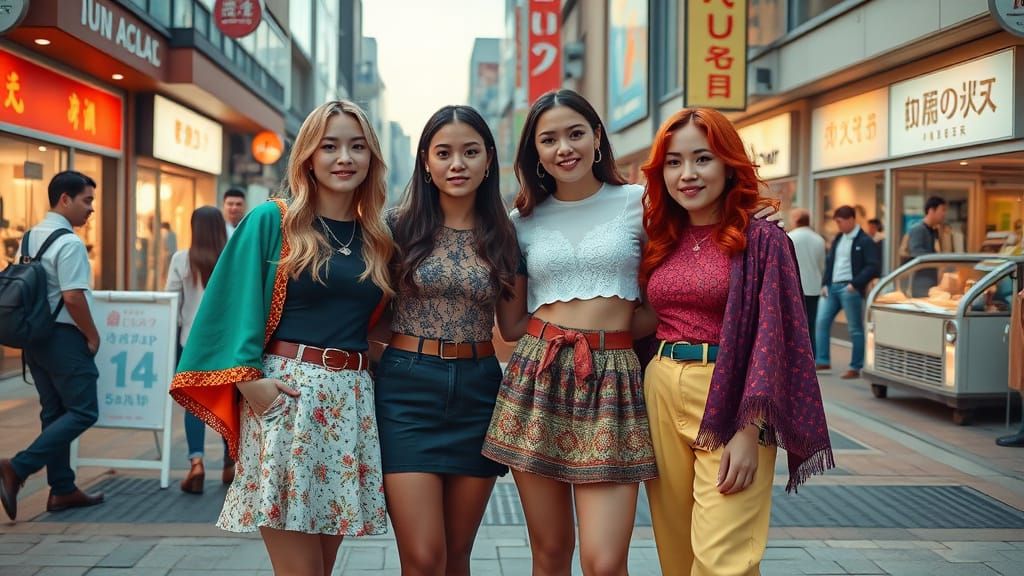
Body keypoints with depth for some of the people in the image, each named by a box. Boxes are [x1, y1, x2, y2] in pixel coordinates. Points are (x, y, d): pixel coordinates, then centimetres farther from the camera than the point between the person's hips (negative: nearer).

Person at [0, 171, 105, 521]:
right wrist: (92, 336, -10)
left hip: (35, 335, 9)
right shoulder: (69, 243, -16)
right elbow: (73, 297, -22)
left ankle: (62, 490, 19)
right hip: (64, 338, -9)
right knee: (83, 411, -4)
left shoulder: (29, 238, 11)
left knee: (54, 412, 13)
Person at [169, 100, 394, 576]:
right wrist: (248, 379, -14)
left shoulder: (378, 239, 12)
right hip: (282, 396, -4)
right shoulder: (271, 222, -1)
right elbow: (235, 308, -4)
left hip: (352, 400, 4)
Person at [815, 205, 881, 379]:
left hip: (849, 289, -7)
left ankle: (855, 368, 4)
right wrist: (825, 283, 7)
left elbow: (873, 267, -12)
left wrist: (855, 284, -18)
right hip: (833, 287, 7)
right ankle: (823, 361, 10)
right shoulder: (837, 239, 16)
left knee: (855, 329, -1)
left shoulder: (865, 241, -6)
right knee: (822, 322, 3)